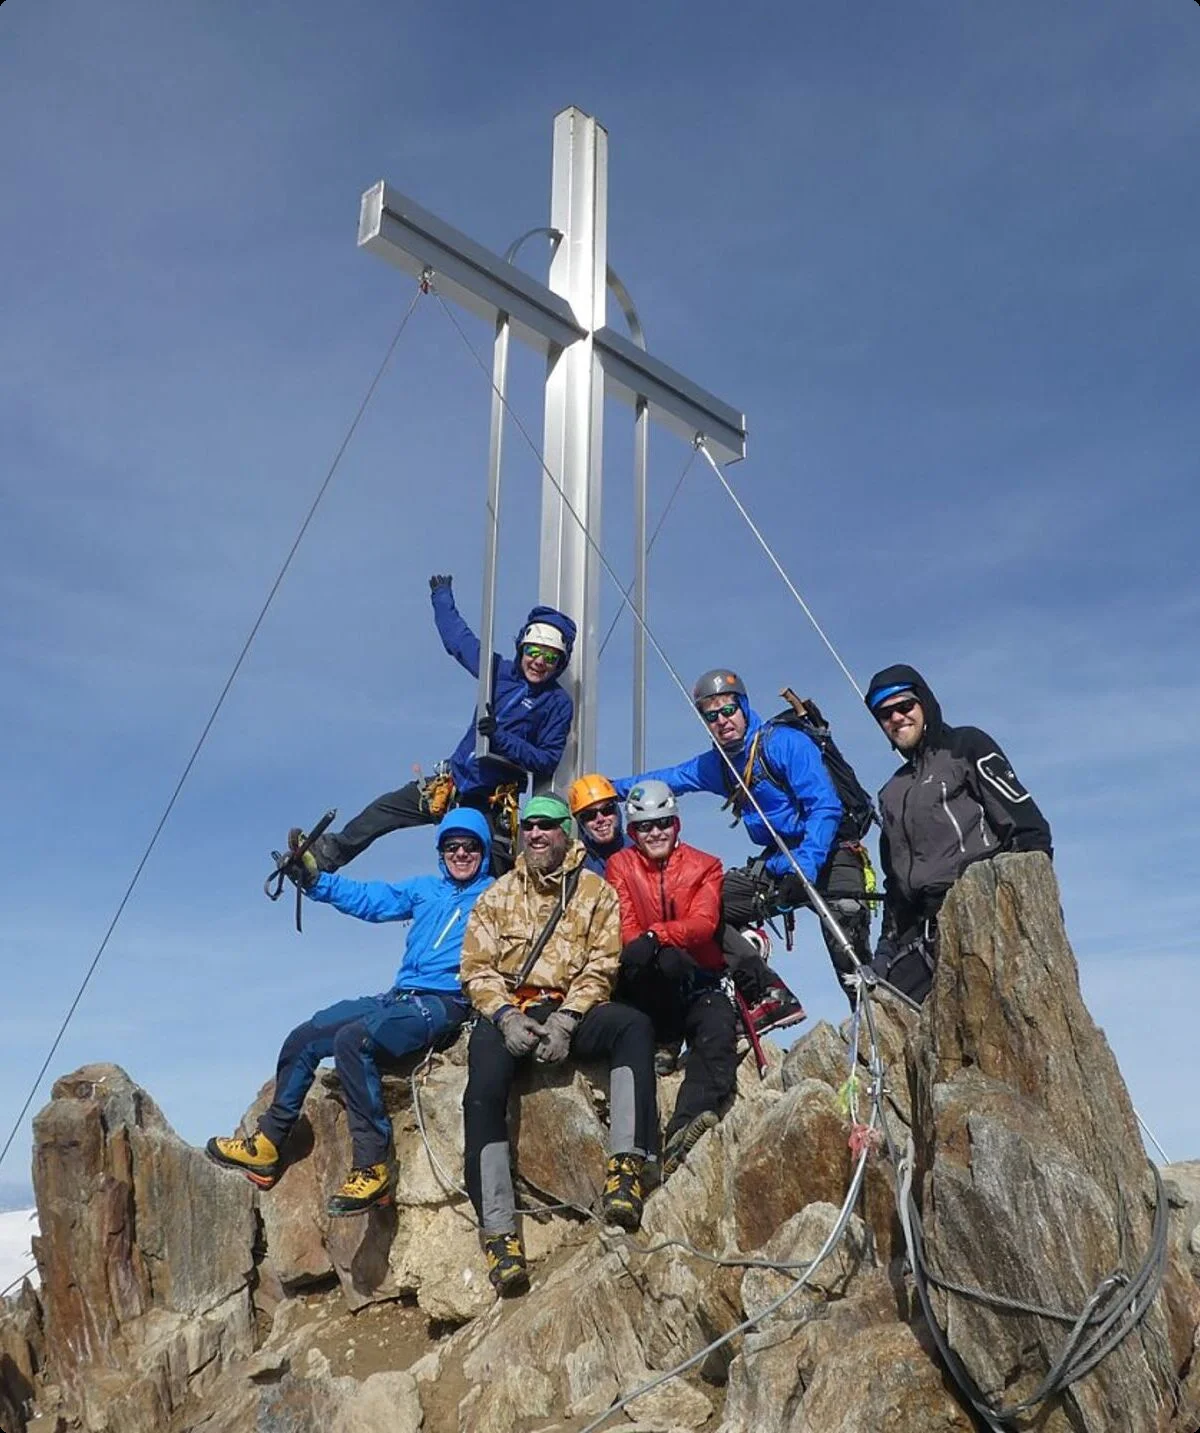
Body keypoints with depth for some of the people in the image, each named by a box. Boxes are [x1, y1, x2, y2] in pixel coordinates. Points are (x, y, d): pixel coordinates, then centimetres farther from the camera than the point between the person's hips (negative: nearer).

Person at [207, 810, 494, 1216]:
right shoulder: (425, 889, 21)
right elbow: (367, 898, 15)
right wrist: (314, 879, 4)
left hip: (441, 1004, -8)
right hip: (397, 998, 8)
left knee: (352, 1039, -31)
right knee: (304, 1037, 3)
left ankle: (371, 1167, -27)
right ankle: (267, 1145, 15)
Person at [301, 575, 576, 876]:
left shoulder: (559, 703, -8)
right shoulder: (499, 671, 3)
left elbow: (547, 762, -13)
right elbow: (460, 639, 19)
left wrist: (501, 737, -24)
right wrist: (442, 597, 34)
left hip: (490, 802, -5)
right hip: (451, 783, 5)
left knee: (494, 879, -10)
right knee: (384, 809, 9)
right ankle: (328, 854, 26)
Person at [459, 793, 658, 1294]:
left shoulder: (596, 891, 10)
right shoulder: (497, 896, 15)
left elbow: (601, 967, 0)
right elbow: (477, 968, 7)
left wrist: (565, 1020, -16)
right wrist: (505, 1015, -13)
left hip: (570, 1011, 0)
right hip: (506, 1013, 1)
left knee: (634, 1024, -31)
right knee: (484, 1093, -28)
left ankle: (626, 1165, -36)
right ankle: (499, 1233, -27)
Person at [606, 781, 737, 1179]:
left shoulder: (705, 866, 8)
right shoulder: (621, 865, 8)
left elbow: (703, 925, -9)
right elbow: (626, 931, -5)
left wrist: (655, 935, -26)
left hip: (699, 983, 1)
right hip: (644, 989, -1)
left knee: (718, 1028, -31)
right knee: (667, 960, -37)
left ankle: (679, 1135, -42)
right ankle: (666, 1042, -14)